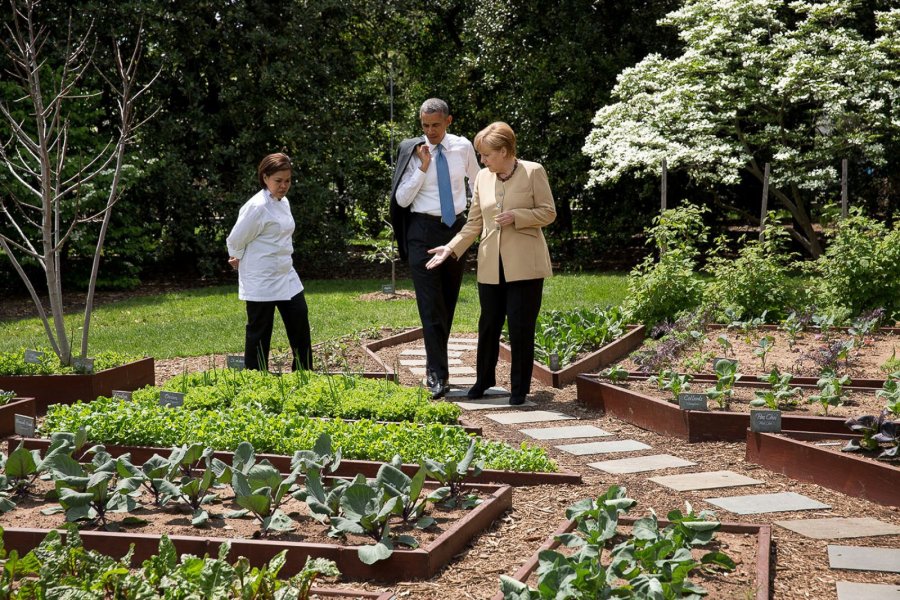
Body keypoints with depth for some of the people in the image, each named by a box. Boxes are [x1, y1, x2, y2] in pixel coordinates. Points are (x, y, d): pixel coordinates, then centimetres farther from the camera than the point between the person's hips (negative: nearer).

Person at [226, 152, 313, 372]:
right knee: (259, 331, 1)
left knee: (299, 323, 10)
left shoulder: (283, 203, 9)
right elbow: (235, 240, -13)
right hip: (262, 281, -8)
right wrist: (239, 260, 6)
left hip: (286, 276, 8)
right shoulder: (257, 206, -19)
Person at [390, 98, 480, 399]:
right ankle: (438, 375, -13)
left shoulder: (463, 147, 2)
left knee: (448, 303, 11)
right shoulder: (412, 152, -5)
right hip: (424, 230, -3)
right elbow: (401, 199, -6)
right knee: (430, 306, -11)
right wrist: (423, 168, -15)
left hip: (456, 228, 3)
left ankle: (435, 365, 24)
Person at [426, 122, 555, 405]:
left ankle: (519, 388, 11)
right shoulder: (482, 177, 9)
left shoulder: (533, 172, -3)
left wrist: (516, 216, -16)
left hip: (524, 265, -4)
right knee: (488, 325, 10)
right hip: (491, 266, 4)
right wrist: (452, 248, 2)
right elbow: (474, 222, 12)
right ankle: (484, 380, 28)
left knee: (521, 327, -2)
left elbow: (548, 212, -2)